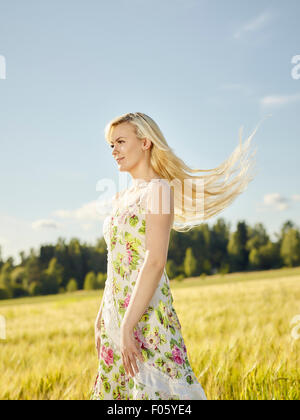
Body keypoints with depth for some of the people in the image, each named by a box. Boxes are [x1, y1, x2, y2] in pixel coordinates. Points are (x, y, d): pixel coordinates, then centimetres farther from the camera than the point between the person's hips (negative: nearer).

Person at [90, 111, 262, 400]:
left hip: (146, 314, -8)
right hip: (115, 312, 8)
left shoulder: (158, 189, -9)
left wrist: (127, 326, -23)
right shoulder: (122, 198, 16)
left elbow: (155, 262, -19)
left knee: (154, 389, -8)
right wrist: (101, 319, 17)